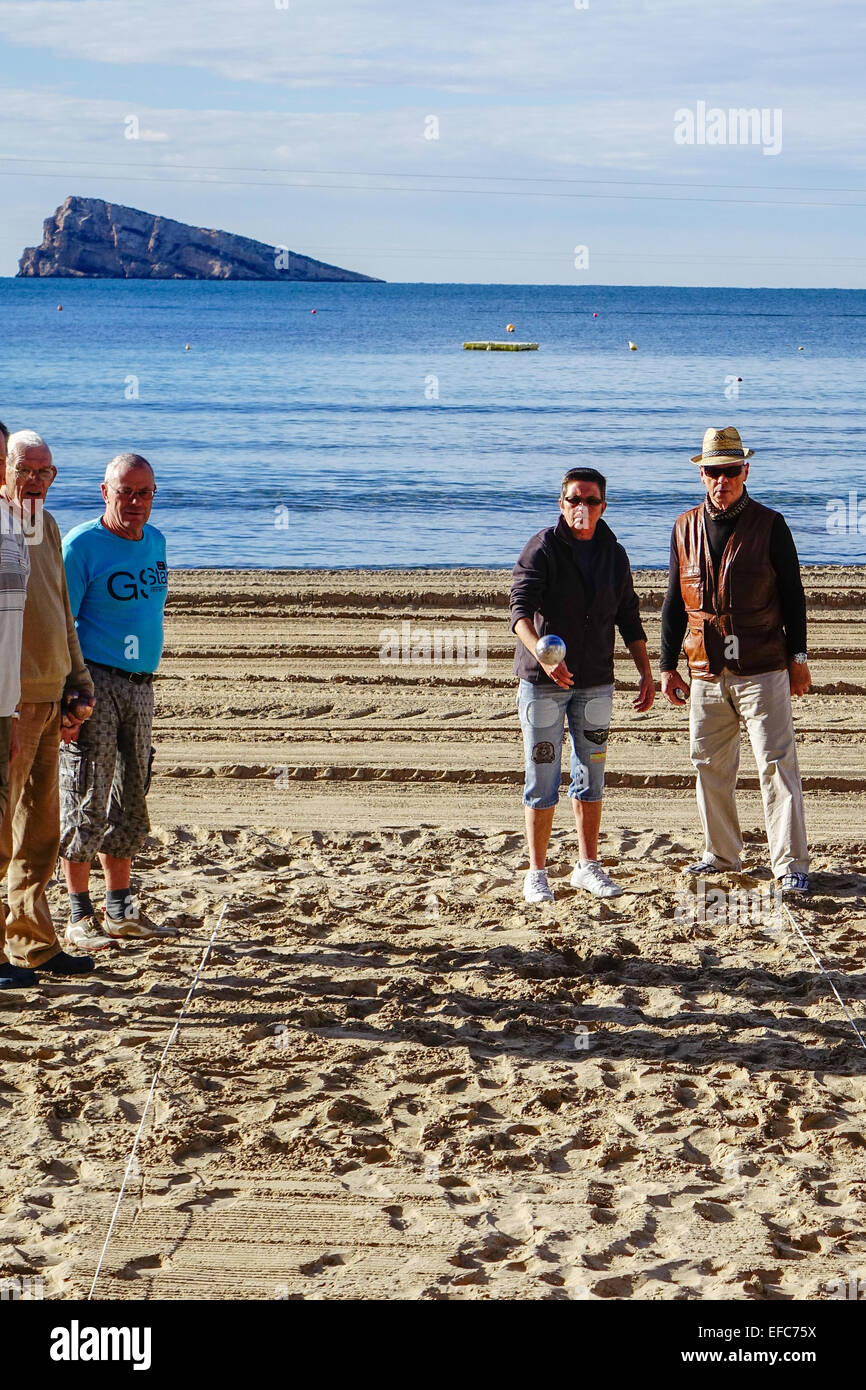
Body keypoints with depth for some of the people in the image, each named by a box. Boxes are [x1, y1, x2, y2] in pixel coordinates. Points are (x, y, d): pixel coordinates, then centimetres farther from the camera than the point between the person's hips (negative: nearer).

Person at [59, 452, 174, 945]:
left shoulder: (156, 541, 10)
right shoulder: (81, 545, -11)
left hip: (140, 685, 7)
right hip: (94, 683, -7)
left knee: (129, 800, 12)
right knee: (86, 799, -4)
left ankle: (121, 909, 21)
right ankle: (81, 916, 4)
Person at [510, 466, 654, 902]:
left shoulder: (613, 555, 8)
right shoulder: (541, 549, -8)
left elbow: (628, 618, 15)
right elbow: (521, 611, -20)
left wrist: (646, 673, 8)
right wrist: (543, 654, -37)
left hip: (596, 683, 4)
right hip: (542, 682, -4)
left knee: (591, 777, 10)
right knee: (543, 780, -1)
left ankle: (588, 866, 21)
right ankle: (536, 872, 9)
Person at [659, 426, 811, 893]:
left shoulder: (769, 525, 0)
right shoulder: (685, 528, 10)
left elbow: (792, 594, 2)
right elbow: (674, 602, 13)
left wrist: (798, 657, -1)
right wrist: (667, 665, 10)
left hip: (762, 670, -4)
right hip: (706, 672, 4)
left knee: (776, 764, -7)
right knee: (710, 766, 9)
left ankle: (791, 866, -5)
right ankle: (721, 855, 23)